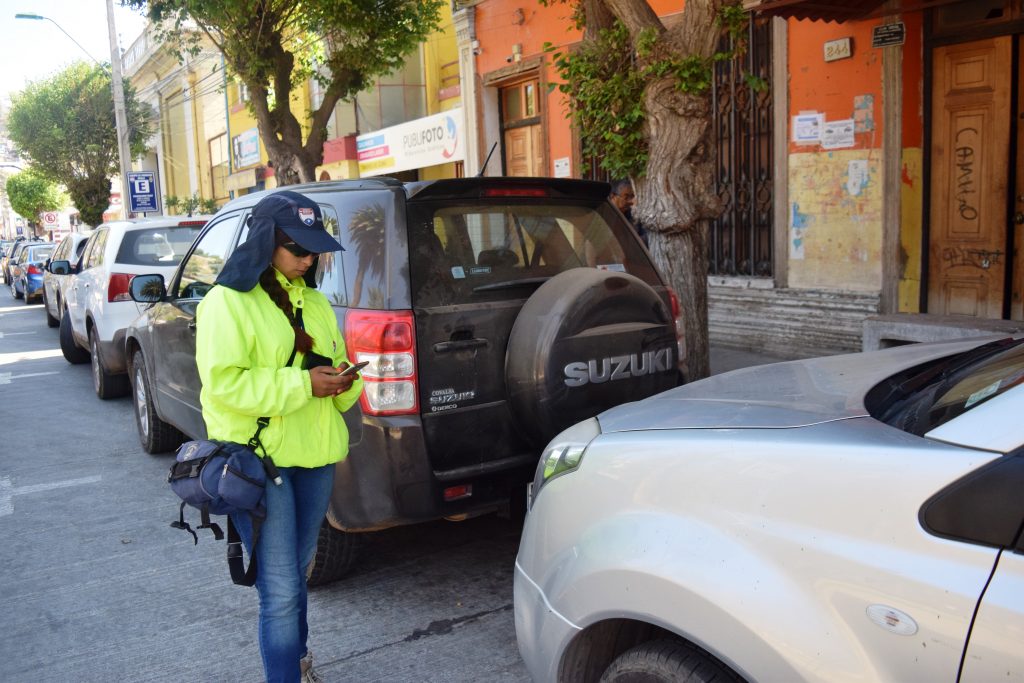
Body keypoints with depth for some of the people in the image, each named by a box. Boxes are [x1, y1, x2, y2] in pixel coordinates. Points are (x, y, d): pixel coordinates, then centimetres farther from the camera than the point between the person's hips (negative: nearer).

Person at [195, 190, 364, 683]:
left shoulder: (315, 302, 12)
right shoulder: (227, 303, -10)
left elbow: (335, 364, 19)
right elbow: (224, 383, -20)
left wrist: (344, 382, -4)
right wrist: (301, 384, -23)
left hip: (315, 457, 7)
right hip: (258, 462, -7)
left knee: (296, 574, 22)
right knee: (281, 592, -5)